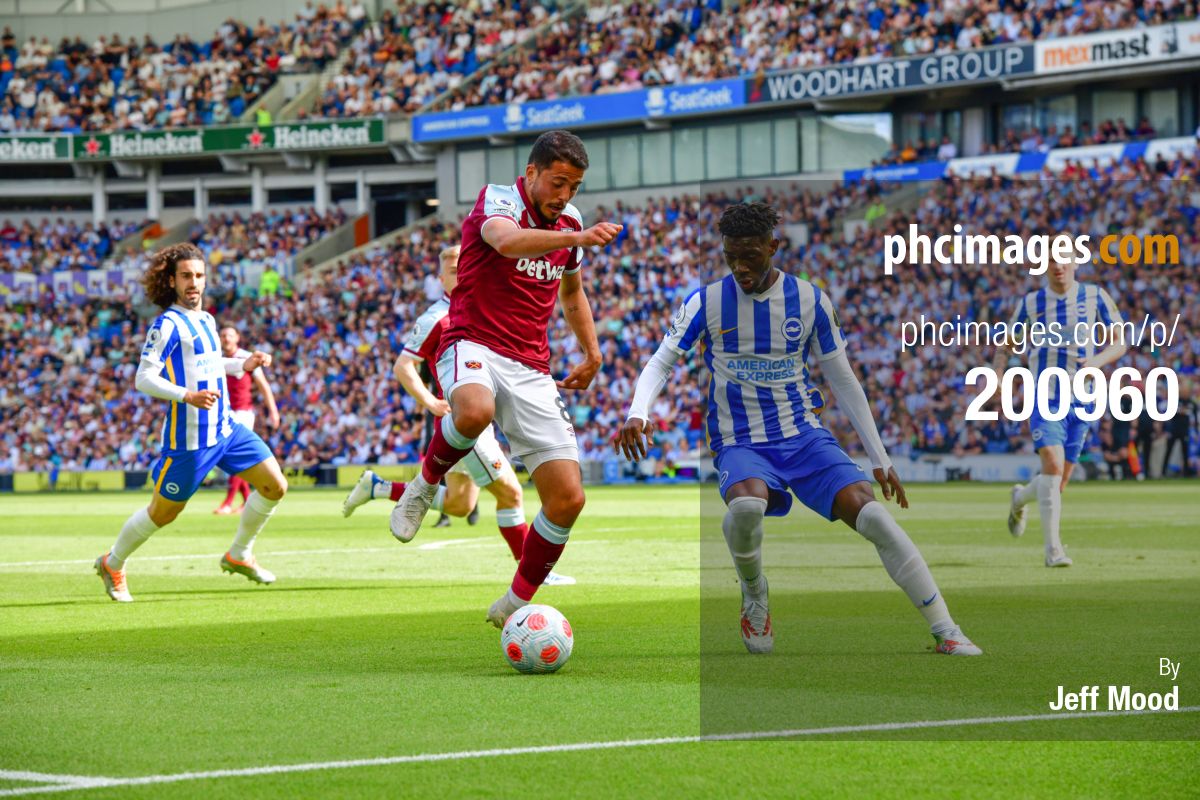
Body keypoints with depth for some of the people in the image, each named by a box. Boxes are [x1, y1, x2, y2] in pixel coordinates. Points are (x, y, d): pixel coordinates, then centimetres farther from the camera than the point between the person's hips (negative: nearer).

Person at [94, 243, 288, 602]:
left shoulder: (206, 320, 11)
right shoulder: (168, 324, -14)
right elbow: (144, 378, -19)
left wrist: (243, 364, 15)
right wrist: (187, 396, -31)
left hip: (226, 428, 7)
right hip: (189, 436, -7)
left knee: (275, 485, 1)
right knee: (163, 512, 3)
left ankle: (238, 555, 18)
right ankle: (112, 564, 26)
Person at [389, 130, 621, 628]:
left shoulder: (568, 221, 13)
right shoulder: (498, 200, -8)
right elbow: (507, 240, -34)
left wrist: (591, 352, 23)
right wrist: (577, 237, -48)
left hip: (531, 371, 6)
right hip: (474, 346, -6)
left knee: (568, 498, -6)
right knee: (474, 411, -43)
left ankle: (516, 605, 13)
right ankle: (426, 483, -11)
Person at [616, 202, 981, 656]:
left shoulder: (810, 302, 1)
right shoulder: (706, 303, -2)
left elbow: (843, 382, 8)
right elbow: (661, 363, 0)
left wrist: (880, 459, 8)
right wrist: (638, 415, -22)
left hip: (803, 435, 1)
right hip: (740, 443, -1)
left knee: (872, 513, -21)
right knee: (746, 505, -37)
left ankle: (946, 633, -16)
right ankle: (754, 597, -5)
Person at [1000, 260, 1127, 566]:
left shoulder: (1095, 297, 2)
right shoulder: (1030, 303, 3)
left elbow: (1119, 342, 4)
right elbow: (1005, 347, 13)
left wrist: (1098, 360, -17)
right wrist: (998, 374, -6)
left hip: (1080, 402, 2)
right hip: (1044, 399, -2)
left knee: (1057, 482, 6)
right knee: (1053, 463, -23)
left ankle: (1019, 499, 41)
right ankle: (1053, 549, -22)